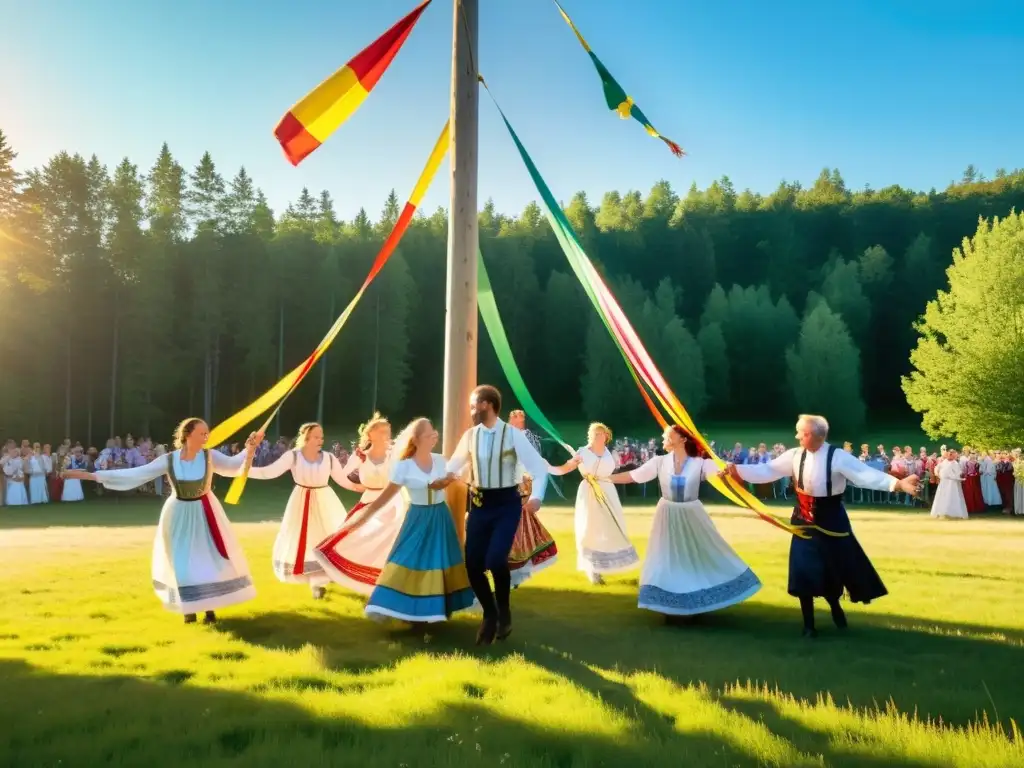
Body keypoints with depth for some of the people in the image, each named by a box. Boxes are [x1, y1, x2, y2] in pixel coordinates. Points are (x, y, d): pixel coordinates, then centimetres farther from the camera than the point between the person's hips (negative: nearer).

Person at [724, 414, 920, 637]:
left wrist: (899, 483, -38)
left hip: (831, 520, -2)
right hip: (804, 520, 2)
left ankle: (835, 606, 42)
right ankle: (808, 623, 18)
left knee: (838, 566, 9)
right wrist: (737, 470, -15)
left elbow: (867, 475, -24)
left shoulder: (838, 457, -17)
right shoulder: (795, 455, -6)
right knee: (803, 571, 1)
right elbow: (768, 470, -5)